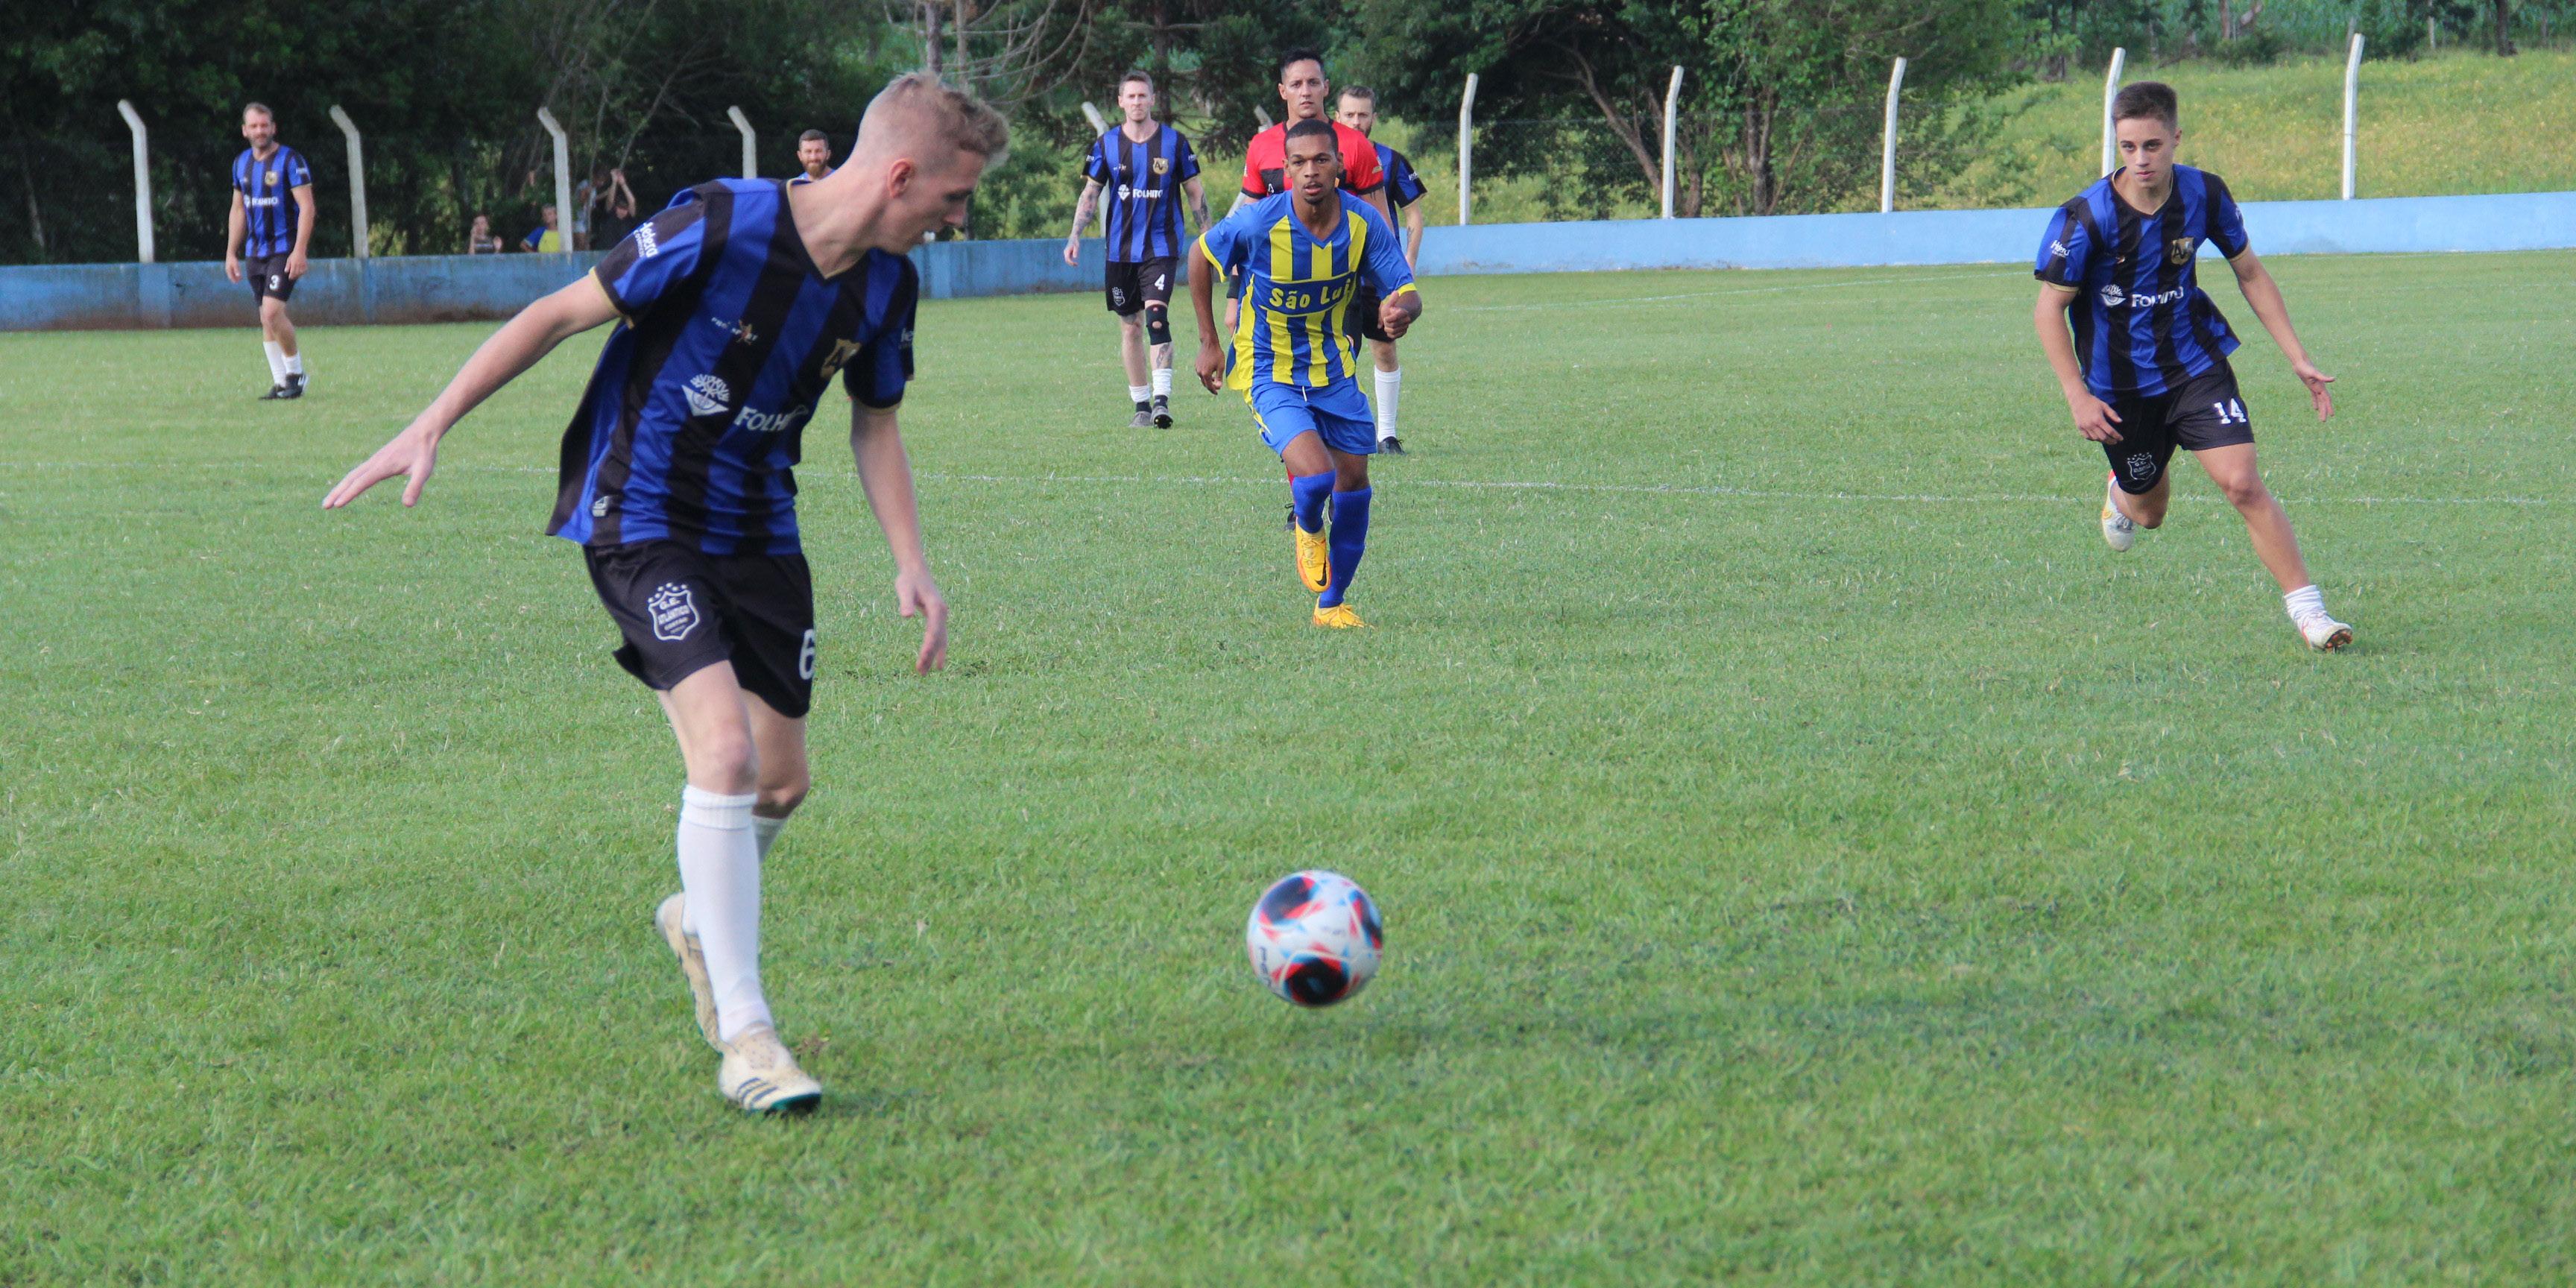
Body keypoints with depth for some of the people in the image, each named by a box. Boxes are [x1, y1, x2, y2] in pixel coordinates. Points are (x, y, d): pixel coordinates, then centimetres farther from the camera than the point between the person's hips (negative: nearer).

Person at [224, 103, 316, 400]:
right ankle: (280, 382, 11)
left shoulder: (290, 160, -8)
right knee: (266, 319, 6)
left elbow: (307, 207, -12)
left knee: (272, 311, -18)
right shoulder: (241, 163, 12)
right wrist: (231, 253, 17)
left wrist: (299, 251, -20)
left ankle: (295, 372, -2)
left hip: (284, 250, -7)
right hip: (255, 251, 7)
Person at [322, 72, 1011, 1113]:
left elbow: (874, 424, 14)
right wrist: (431, 428, -15)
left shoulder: (885, 284, -2)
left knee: (781, 781, 10)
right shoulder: (722, 228, -23)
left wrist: (911, 563, 3)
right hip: (644, 517, -7)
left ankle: (703, 919, 44)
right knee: (726, 751, -21)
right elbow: (563, 313, -15)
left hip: (758, 535, 7)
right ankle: (744, 1035, -16)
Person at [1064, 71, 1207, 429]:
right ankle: (1141, 405, 16)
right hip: (1121, 249, 3)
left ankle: (1162, 399, -24)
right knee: (1130, 327, 7)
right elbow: (1090, 194, 7)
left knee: (1156, 314, -20)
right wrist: (1075, 236, -5)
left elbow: (1195, 192, 7)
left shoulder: (1174, 142, 0)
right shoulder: (1106, 144, 3)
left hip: (1161, 247, -3)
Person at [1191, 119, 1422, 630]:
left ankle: (1332, 604, 26)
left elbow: (1407, 292, -10)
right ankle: (1306, 529, 17)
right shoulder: (1258, 223, -22)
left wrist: (1400, 310, -37)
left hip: (1333, 367, 4)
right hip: (1269, 372, -4)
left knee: (1353, 483, 6)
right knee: (1316, 477, -22)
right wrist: (1208, 344, 0)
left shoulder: (1364, 222, -13)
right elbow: (1200, 255, -3)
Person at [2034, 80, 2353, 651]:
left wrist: (2298, 359, 0)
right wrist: (2078, 397, -18)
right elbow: (2049, 308, -11)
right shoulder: (2085, 218, -21)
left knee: (2243, 484, -17)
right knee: (2148, 511, 15)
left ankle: (2308, 610, -13)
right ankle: (2122, 493, 54)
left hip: (2194, 363, 1)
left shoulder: (2205, 195, -11)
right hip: (2119, 384, -1)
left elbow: (2251, 274, 4)